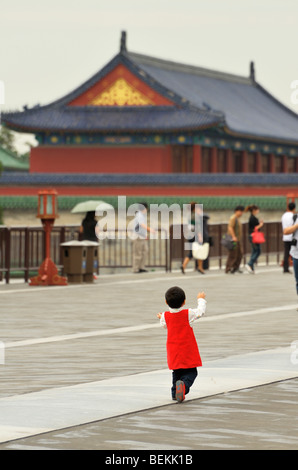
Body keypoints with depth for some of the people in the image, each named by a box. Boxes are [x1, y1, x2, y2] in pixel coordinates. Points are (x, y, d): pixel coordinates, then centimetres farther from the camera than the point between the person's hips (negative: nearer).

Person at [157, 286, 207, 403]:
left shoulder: (165, 316, -2)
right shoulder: (188, 314, -9)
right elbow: (200, 311, 8)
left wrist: (161, 318, 43)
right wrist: (201, 299, 26)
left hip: (173, 351, 3)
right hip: (188, 350, -3)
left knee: (176, 372, 18)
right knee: (191, 372, -1)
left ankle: (175, 393, 13)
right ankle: (184, 384, -29)